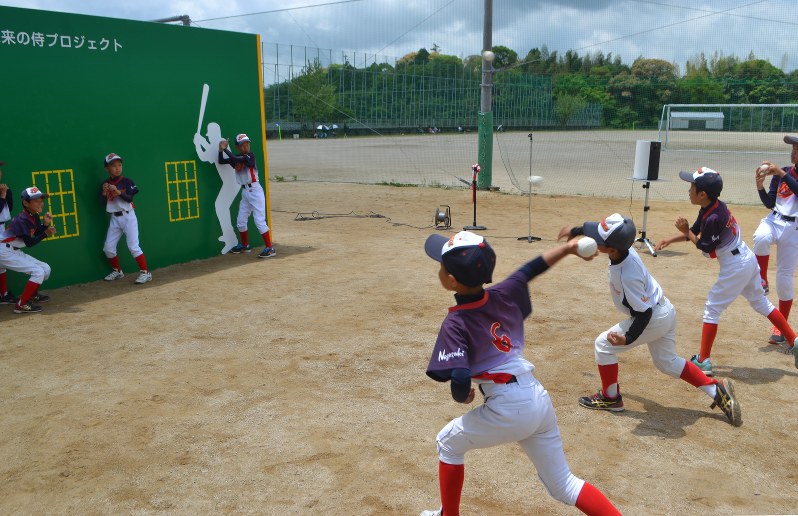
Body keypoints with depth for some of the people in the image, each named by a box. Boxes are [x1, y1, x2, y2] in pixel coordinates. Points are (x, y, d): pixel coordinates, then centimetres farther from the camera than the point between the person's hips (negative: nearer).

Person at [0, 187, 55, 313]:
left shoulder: (34, 217, 4)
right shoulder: (22, 219, -23)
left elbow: (37, 235, 6)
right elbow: (29, 243, -23)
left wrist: (45, 224, -9)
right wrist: (46, 233, -29)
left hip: (15, 251, 9)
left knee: (46, 269, 10)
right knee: (38, 272, -18)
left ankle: (32, 294, 31)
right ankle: (22, 305, -14)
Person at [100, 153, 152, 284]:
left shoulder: (127, 182, -5)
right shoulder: (104, 185, 5)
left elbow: (129, 198, -16)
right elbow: (103, 204, 2)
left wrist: (118, 192, -31)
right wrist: (104, 193, -15)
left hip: (128, 216, -5)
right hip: (114, 218, 5)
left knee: (133, 246, -12)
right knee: (108, 248, 7)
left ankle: (145, 273, -8)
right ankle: (117, 271, 26)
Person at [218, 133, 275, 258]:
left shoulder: (250, 156, -10)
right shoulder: (237, 158, 9)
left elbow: (236, 159, -25)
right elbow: (221, 161, 12)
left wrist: (225, 149, -17)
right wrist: (221, 150, -6)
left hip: (254, 191, -8)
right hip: (244, 192, 8)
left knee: (259, 221, -13)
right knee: (241, 222, 15)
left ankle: (269, 248, -10)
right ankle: (245, 245, 33)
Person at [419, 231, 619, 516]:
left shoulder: (455, 323, -16)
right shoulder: (504, 295, 0)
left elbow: (460, 382, -24)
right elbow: (531, 269, 16)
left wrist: (462, 396, -2)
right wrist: (567, 248, 23)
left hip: (507, 410, -6)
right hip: (539, 399, 6)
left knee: (448, 443, 22)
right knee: (563, 485, 20)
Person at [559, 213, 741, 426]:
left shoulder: (628, 275, -34)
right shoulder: (623, 248, -12)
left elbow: (644, 313, -26)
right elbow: (601, 229, 10)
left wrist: (628, 339, -32)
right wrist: (575, 231, 18)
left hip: (654, 319, -9)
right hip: (666, 311, 9)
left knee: (604, 344, 1)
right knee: (667, 362, 24)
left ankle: (611, 397, 15)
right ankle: (717, 390, 22)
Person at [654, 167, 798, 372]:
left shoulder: (713, 218, -26)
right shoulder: (715, 206, 2)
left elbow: (706, 249, -15)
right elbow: (694, 232, 10)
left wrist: (686, 231, -10)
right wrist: (668, 240, 0)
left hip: (735, 268, -10)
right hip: (748, 260, 10)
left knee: (712, 308, -1)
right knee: (761, 303, 21)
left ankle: (703, 361, 3)